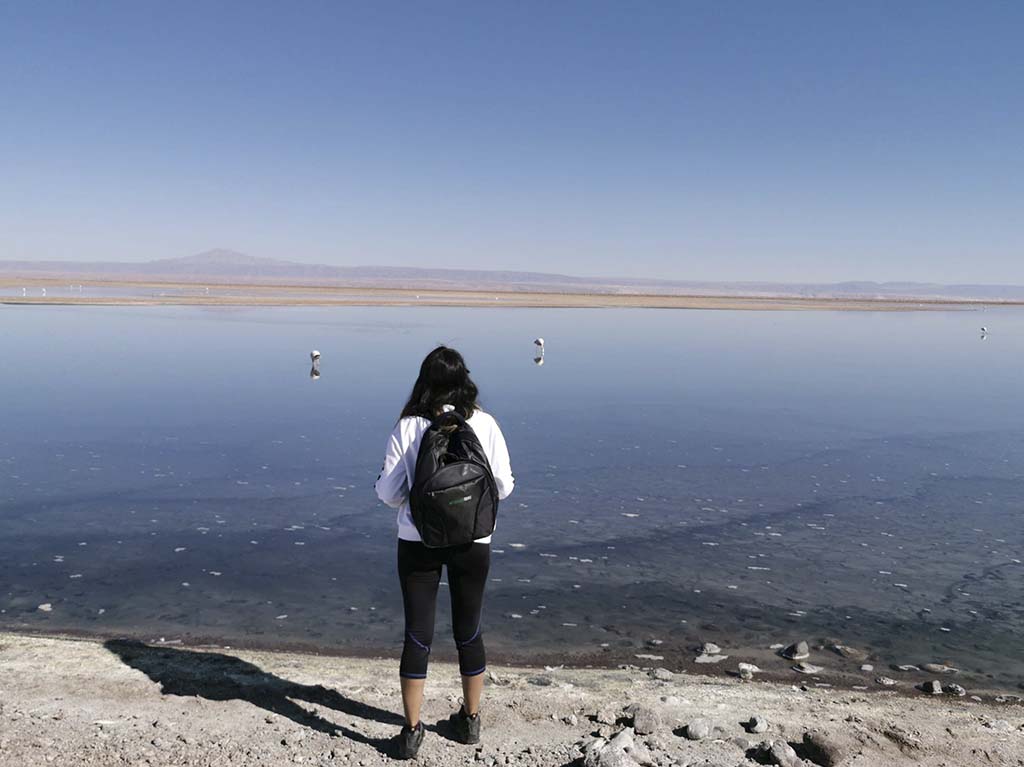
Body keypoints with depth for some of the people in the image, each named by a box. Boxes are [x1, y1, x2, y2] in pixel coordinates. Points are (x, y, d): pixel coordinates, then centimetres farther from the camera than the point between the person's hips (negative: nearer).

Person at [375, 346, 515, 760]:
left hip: (418, 543, -1)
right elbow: (503, 487, -4)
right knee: (469, 631, 17)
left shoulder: (407, 428, -10)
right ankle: (470, 719, 34)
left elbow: (387, 492, -6)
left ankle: (412, 730, 21)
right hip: (472, 543, 1)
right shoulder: (485, 424, -8)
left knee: (417, 634, 11)